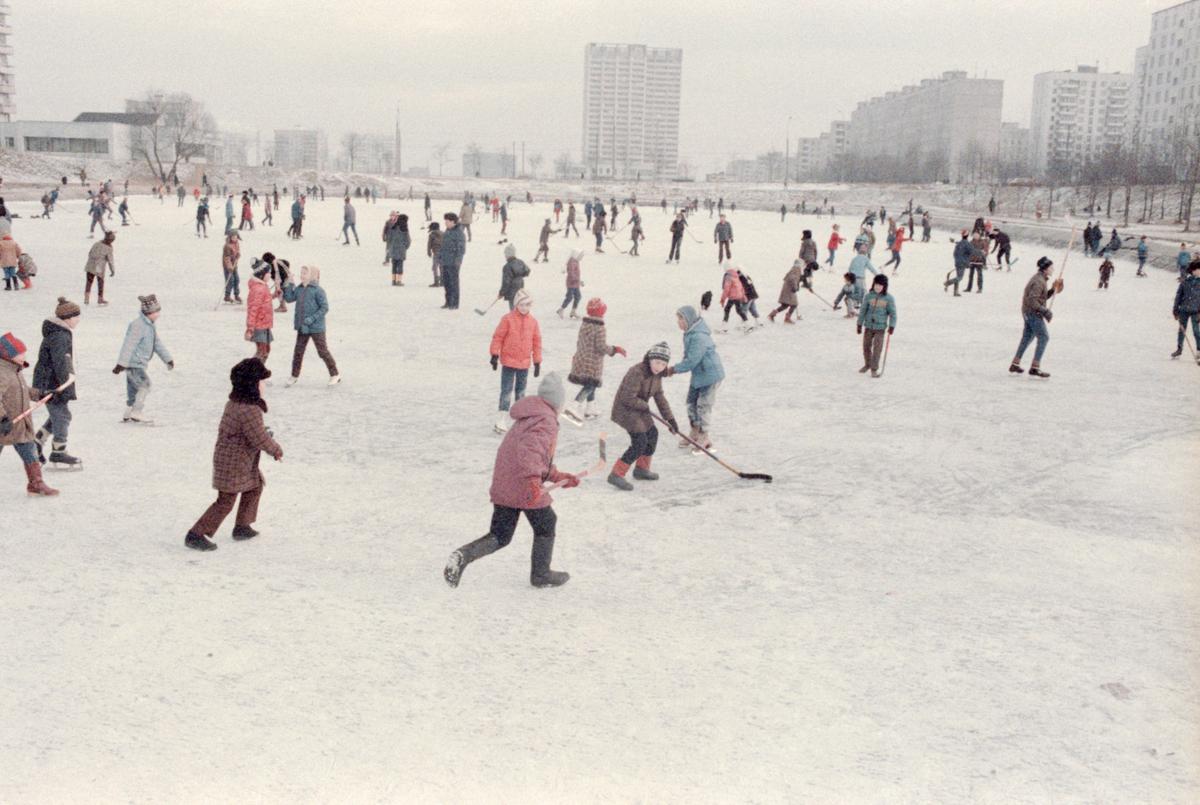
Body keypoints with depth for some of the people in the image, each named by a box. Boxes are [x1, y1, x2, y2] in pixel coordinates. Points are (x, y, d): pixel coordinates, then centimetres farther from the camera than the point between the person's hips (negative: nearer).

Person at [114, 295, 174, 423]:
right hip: (133, 363, -10)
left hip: (139, 363, 10)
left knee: (133, 388, 14)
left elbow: (157, 343, 22)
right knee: (144, 385, -12)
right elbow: (129, 345, -23)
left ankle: (128, 415, 21)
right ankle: (136, 413, -5)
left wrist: (168, 358, 25)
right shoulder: (138, 325, -20)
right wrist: (121, 363, -24)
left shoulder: (151, 325, 12)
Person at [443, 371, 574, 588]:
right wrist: (533, 481, -39)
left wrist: (559, 477, 26)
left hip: (501, 487, 8)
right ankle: (541, 574, 25)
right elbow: (530, 451, -30)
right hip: (525, 489, -8)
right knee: (546, 524, 15)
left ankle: (465, 555, -10)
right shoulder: (547, 421, -12)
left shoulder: (529, 419, 21)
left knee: (500, 536, 13)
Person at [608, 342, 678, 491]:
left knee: (652, 435, 19)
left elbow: (660, 397, 7)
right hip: (625, 409, -9)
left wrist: (670, 419, 5)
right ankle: (616, 475, -8)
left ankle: (641, 469, 37)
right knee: (639, 442, -14)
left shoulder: (656, 374, 0)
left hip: (640, 409, 9)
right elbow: (628, 398, -29)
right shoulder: (637, 372, -28)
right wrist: (645, 406, -13)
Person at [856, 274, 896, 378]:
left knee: (877, 348, -6)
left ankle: (874, 369, 4)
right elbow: (863, 310, 3)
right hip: (868, 326, 2)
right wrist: (859, 324, 4)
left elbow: (892, 313, -3)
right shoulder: (869, 296, -3)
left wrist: (892, 326, -10)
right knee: (866, 346, 13)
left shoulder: (888, 298, -6)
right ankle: (867, 364, 34)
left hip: (880, 327, -2)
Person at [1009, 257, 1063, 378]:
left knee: (1027, 337, 18)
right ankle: (1035, 367, -10)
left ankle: (1015, 364, 24)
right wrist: (1045, 311, -22)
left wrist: (1053, 290, 7)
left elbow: (1042, 296, 19)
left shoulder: (1041, 279, 14)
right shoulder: (1038, 281, -19)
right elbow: (1032, 301, -25)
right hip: (1033, 313, -10)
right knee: (1044, 337, -8)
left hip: (1028, 313, 10)